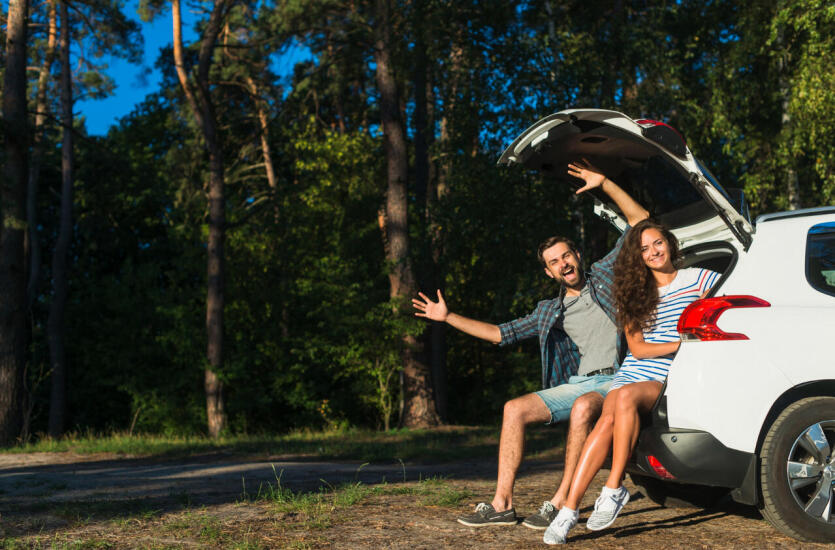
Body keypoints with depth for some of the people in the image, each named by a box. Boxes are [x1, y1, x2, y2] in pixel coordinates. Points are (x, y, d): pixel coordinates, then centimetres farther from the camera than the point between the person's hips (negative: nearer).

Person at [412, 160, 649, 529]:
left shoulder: (605, 276, 12)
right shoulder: (548, 312, 22)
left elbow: (640, 221, 11)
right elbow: (501, 333, 26)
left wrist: (604, 185, 3)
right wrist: (448, 317, 25)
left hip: (614, 379, -5)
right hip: (575, 384, 5)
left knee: (583, 409, -37)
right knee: (515, 409, -15)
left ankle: (563, 503, -30)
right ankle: (502, 504, -16)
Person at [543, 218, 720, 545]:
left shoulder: (698, 280, 8)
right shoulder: (636, 293, 15)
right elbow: (636, 348, 6)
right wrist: (679, 344, -8)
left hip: (669, 381, -3)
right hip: (632, 373, 3)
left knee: (627, 397, -35)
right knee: (607, 420, -27)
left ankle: (614, 489, -26)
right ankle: (569, 510, -30)